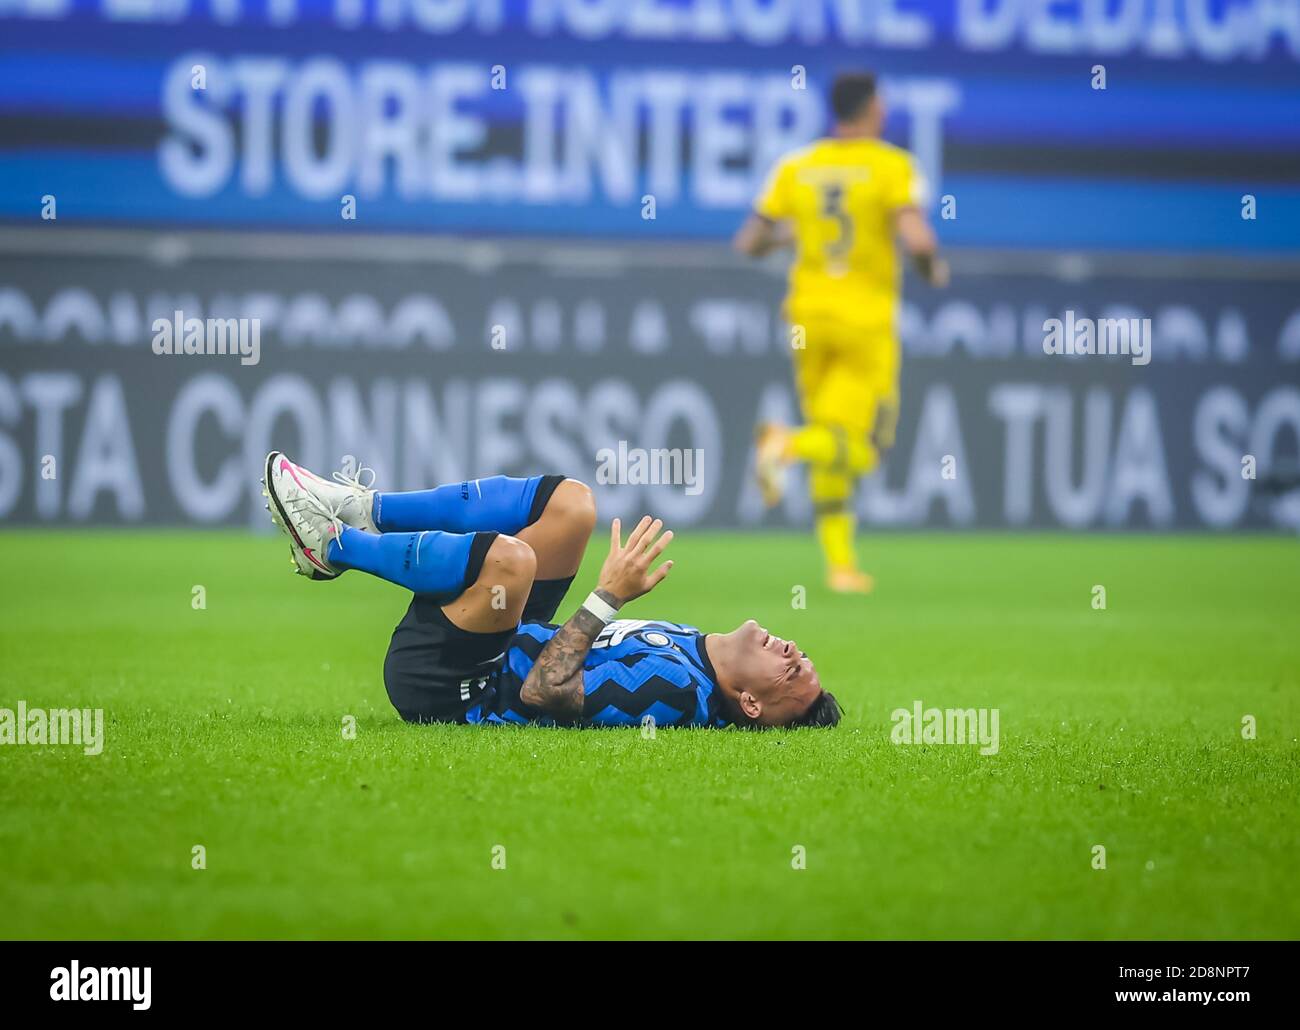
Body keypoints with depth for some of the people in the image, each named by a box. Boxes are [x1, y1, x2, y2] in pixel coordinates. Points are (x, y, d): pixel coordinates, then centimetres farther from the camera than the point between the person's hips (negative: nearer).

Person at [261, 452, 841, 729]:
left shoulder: (677, 692, -30)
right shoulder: (698, 653, -2)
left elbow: (544, 690, -32)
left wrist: (610, 595, -29)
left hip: (445, 688, -10)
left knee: (509, 556, -35)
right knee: (568, 500, 7)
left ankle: (333, 545, -8)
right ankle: (366, 510, 10)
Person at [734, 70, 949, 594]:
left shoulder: (795, 168, 4)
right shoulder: (892, 166, -8)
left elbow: (749, 243, 5)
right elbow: (918, 240, -20)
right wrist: (934, 269, 1)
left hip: (808, 315, 5)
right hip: (867, 318, -5)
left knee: (833, 451, 14)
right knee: (863, 447, -1)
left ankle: (840, 563, 10)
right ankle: (789, 445, -30)